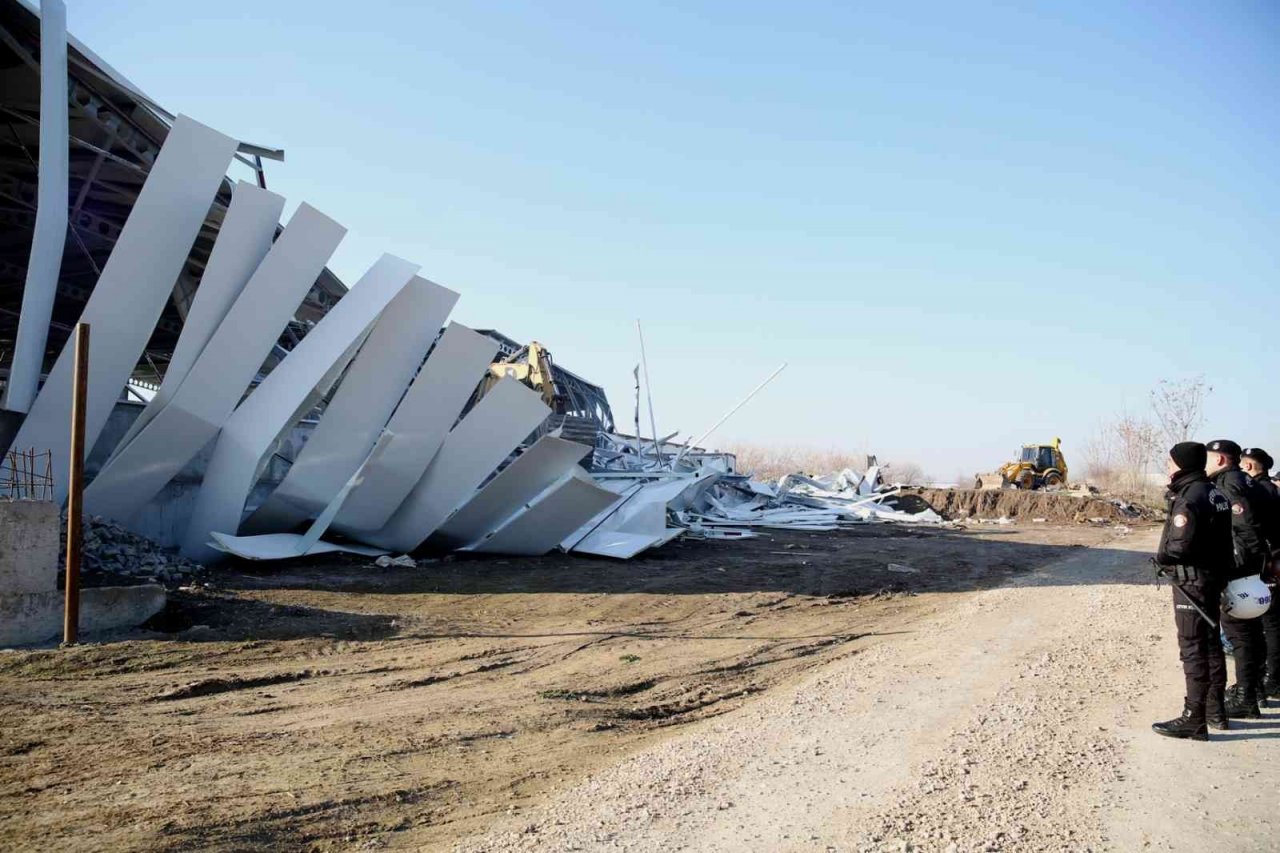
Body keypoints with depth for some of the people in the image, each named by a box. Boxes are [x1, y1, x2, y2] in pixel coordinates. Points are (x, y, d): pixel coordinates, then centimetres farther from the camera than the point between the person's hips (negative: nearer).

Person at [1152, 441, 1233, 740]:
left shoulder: (1189, 499, -20)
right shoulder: (1216, 495, 9)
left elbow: (1181, 545, -26)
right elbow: (1219, 537, 12)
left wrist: (1161, 558, -10)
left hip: (1192, 582, -10)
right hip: (1215, 577, 10)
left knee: (1193, 649, -5)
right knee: (1210, 643, 19)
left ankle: (1194, 720, -1)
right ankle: (1215, 709, 31)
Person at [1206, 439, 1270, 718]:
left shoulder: (1229, 484, -16)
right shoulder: (1245, 482, 13)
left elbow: (1247, 527, -25)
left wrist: (1238, 565, -22)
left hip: (1237, 572, -10)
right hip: (1251, 569, 10)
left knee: (1239, 631, -5)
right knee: (1250, 629, 19)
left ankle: (1245, 700, 0)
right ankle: (1248, 687, 33)